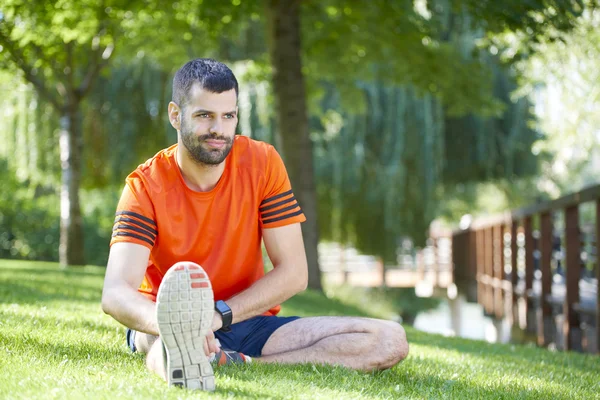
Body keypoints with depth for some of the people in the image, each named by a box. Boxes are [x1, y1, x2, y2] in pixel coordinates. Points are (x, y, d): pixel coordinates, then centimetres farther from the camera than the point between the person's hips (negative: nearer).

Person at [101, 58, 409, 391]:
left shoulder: (262, 163, -6)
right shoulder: (146, 186, -12)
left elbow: (294, 273, -8)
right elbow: (116, 293, -26)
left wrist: (218, 314, -24)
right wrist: (169, 322, -49)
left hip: (249, 323, 3)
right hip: (166, 322, -3)